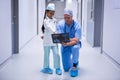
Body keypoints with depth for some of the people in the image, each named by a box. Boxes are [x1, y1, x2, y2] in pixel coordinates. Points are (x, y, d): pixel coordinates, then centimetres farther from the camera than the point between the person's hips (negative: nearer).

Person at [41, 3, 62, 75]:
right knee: (47, 55, 6)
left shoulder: (54, 20, 9)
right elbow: (49, 28, -26)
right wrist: (55, 33, -42)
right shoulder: (46, 21, -9)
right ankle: (46, 68, 21)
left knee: (56, 54, 0)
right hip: (47, 41, -4)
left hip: (54, 41, 4)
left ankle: (57, 68, 10)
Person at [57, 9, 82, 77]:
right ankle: (75, 62, 37)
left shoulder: (77, 25, -23)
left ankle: (75, 66, -16)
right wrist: (71, 39, -35)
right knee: (66, 69, 2)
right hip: (65, 46, 2)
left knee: (75, 48, -41)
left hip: (74, 44, -2)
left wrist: (67, 44, -46)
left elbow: (76, 41, -30)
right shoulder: (60, 24, -16)